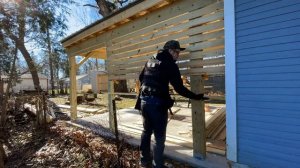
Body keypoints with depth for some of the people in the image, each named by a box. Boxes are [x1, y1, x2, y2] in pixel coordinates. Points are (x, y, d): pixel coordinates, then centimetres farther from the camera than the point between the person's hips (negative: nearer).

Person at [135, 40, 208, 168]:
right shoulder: (170, 65, -8)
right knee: (159, 136, 5)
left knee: (146, 131, 20)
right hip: (157, 103, -8)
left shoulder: (150, 61, 13)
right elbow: (179, 88, -11)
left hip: (144, 100, 8)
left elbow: (141, 78, 21)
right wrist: (196, 97, -2)